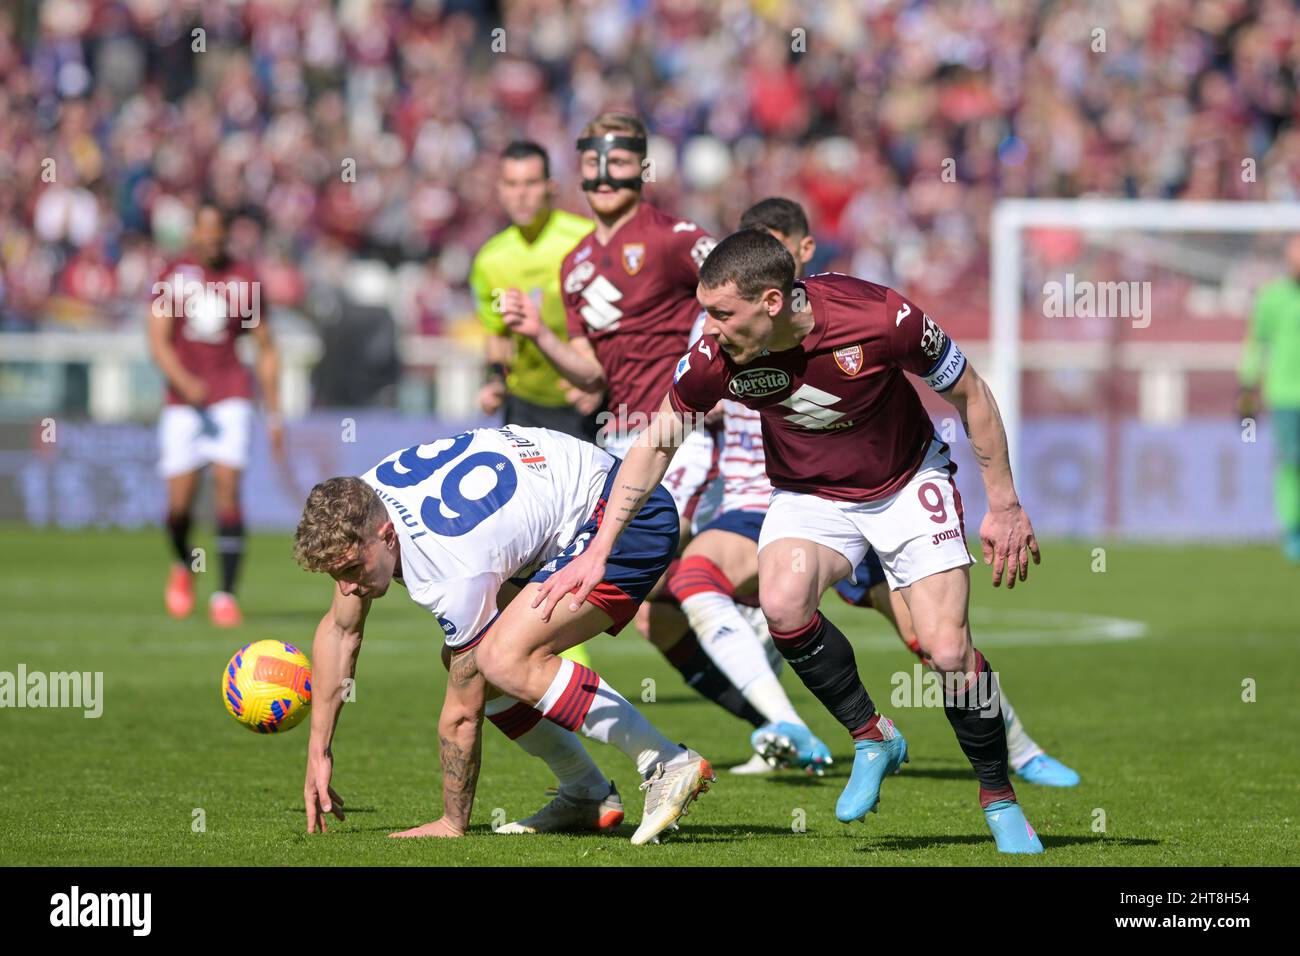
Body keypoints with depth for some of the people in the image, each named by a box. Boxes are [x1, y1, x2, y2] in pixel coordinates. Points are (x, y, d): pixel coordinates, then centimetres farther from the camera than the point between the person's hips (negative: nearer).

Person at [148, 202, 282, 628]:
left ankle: (225, 595, -11)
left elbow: (265, 349, 12)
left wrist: (274, 414, 10)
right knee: (180, 503, -3)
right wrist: (184, 382, -24)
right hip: (184, 398, 0)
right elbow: (158, 341, -5)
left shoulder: (243, 280, 5)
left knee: (227, 488, -14)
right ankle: (182, 567, 30)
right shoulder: (173, 275, 3)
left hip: (231, 395, 0)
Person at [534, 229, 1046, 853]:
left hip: (908, 485, -2)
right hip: (808, 494, 2)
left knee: (948, 651, -16)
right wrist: (599, 550, -6)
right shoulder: (716, 357, -23)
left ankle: (999, 796, 10)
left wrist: (1003, 504, -8)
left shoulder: (880, 318, -31)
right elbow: (656, 441, -5)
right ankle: (871, 737, -4)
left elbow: (970, 394, -13)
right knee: (781, 602, -29)